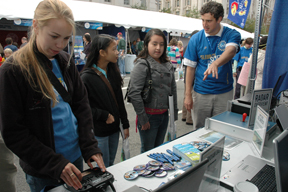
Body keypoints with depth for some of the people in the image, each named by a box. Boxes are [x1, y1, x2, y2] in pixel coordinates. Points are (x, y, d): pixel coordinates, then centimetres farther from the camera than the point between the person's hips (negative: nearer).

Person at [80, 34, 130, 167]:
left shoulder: (113, 72, 4)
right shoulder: (87, 77, -16)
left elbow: (119, 100, 8)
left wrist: (125, 124, 9)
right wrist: (105, 115, -14)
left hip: (114, 128, 6)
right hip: (98, 132, -6)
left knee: (111, 165, 21)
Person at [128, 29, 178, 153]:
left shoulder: (168, 65, 8)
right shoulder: (142, 64, -13)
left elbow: (173, 90, 15)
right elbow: (134, 93, -19)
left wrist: (174, 112, 13)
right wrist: (143, 118, -17)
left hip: (164, 114, 6)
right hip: (149, 115, -6)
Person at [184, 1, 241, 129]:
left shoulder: (232, 35, -3)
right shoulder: (196, 39, -3)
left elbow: (231, 51, -25)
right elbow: (190, 68, -1)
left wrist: (215, 64, -48)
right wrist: (188, 94, -4)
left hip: (224, 93, 0)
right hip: (201, 93, 0)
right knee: (199, 130, 11)